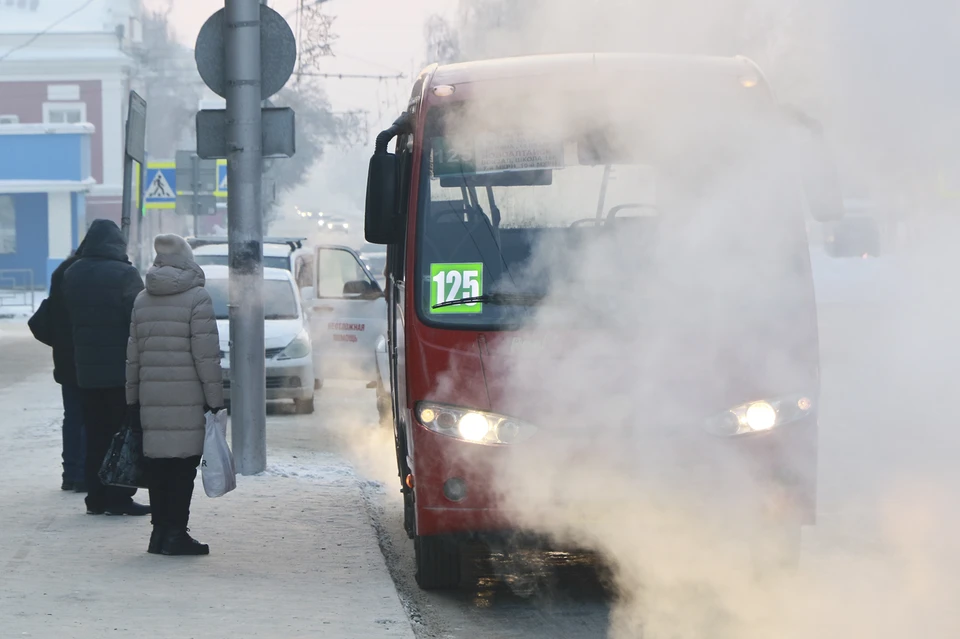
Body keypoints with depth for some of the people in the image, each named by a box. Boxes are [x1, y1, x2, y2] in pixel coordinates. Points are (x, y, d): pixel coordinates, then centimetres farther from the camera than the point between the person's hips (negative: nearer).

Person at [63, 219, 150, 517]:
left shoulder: (72, 275, 8)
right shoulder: (124, 275, -13)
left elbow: (68, 320, 14)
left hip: (86, 370, 6)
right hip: (121, 369, -6)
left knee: (95, 437, 11)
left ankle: (97, 497, 11)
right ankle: (119, 497, -3)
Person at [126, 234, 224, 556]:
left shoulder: (142, 300, 12)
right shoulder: (197, 298, -6)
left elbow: (132, 355, 14)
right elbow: (206, 355, -10)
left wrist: (133, 398, 20)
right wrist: (215, 398, -6)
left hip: (151, 397, 5)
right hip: (187, 399, -5)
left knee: (158, 463, 9)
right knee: (183, 463, -2)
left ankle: (160, 531, 12)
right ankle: (176, 534, -3)